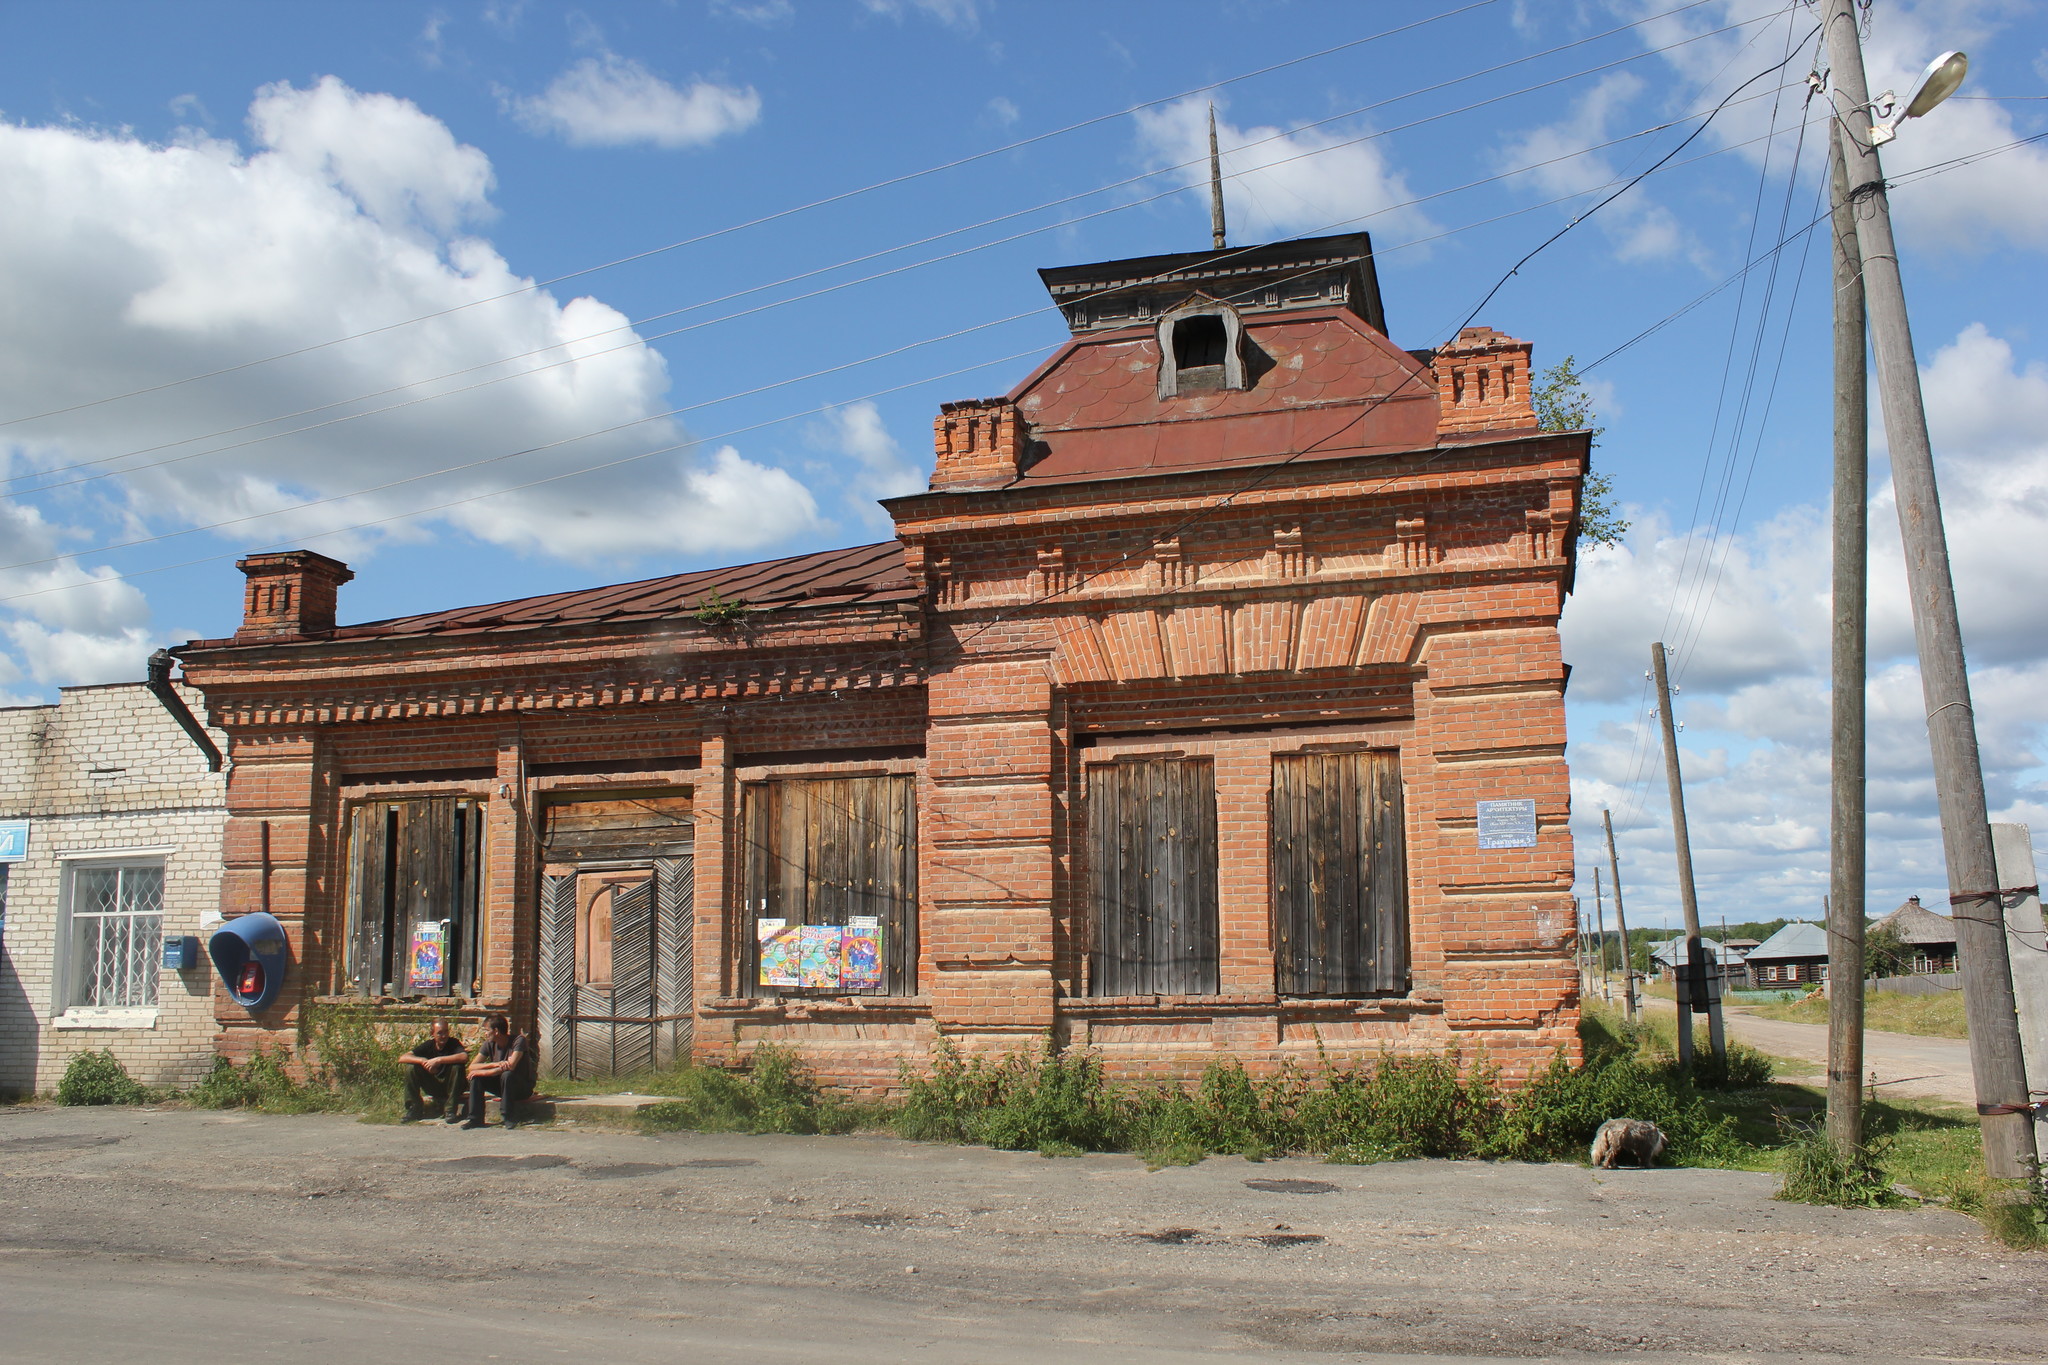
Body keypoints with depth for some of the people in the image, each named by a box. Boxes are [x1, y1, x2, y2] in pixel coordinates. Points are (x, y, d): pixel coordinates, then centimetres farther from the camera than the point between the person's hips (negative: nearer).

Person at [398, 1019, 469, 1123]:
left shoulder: (453, 1043, -13)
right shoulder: (428, 1045, -4)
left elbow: (465, 1057, -35)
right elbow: (402, 1058, -13)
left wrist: (438, 1060, -37)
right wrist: (423, 1061, -31)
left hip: (449, 1086, -3)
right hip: (432, 1087, 3)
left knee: (457, 1067, -31)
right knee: (411, 1067, -16)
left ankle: (450, 1110, -20)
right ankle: (415, 1109, -7)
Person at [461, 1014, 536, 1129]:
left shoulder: (519, 1040, -20)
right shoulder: (489, 1044, -3)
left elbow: (510, 1066, -32)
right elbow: (472, 1067, -12)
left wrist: (481, 1072, -26)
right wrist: (495, 1064, -28)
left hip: (523, 1086, -6)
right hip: (500, 1086, 6)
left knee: (507, 1075, -36)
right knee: (476, 1077, -16)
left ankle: (508, 1119, -26)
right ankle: (475, 1119, -15)